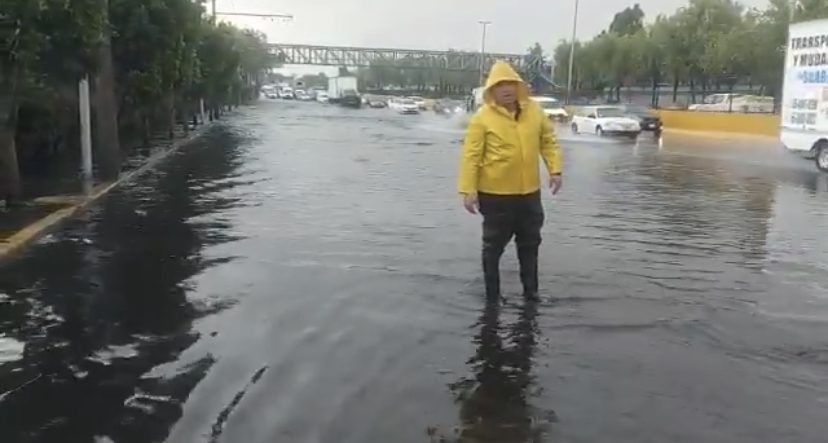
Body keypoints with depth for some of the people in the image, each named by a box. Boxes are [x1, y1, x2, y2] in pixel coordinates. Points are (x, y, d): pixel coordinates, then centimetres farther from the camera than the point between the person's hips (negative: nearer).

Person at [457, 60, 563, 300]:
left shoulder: (534, 111, 1)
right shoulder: (483, 117, -12)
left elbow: (548, 141, 11)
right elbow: (471, 155, -13)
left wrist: (555, 170, 0)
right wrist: (468, 190, -17)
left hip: (529, 192, 5)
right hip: (495, 194, -5)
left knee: (530, 243, 16)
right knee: (494, 245, 8)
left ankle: (531, 291, 32)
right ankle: (492, 294, 22)